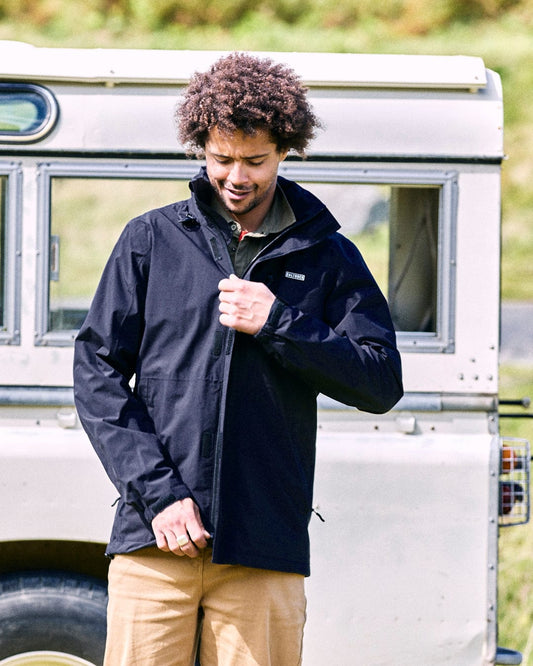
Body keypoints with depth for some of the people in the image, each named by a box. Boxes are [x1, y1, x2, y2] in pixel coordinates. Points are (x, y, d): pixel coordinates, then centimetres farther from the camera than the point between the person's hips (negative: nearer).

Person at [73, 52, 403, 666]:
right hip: (154, 544, 0)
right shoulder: (150, 240, 9)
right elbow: (96, 369, 4)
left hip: (265, 550, 0)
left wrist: (277, 323, -8)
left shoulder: (327, 258, 10)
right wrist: (155, 491, -7)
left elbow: (381, 383, 4)